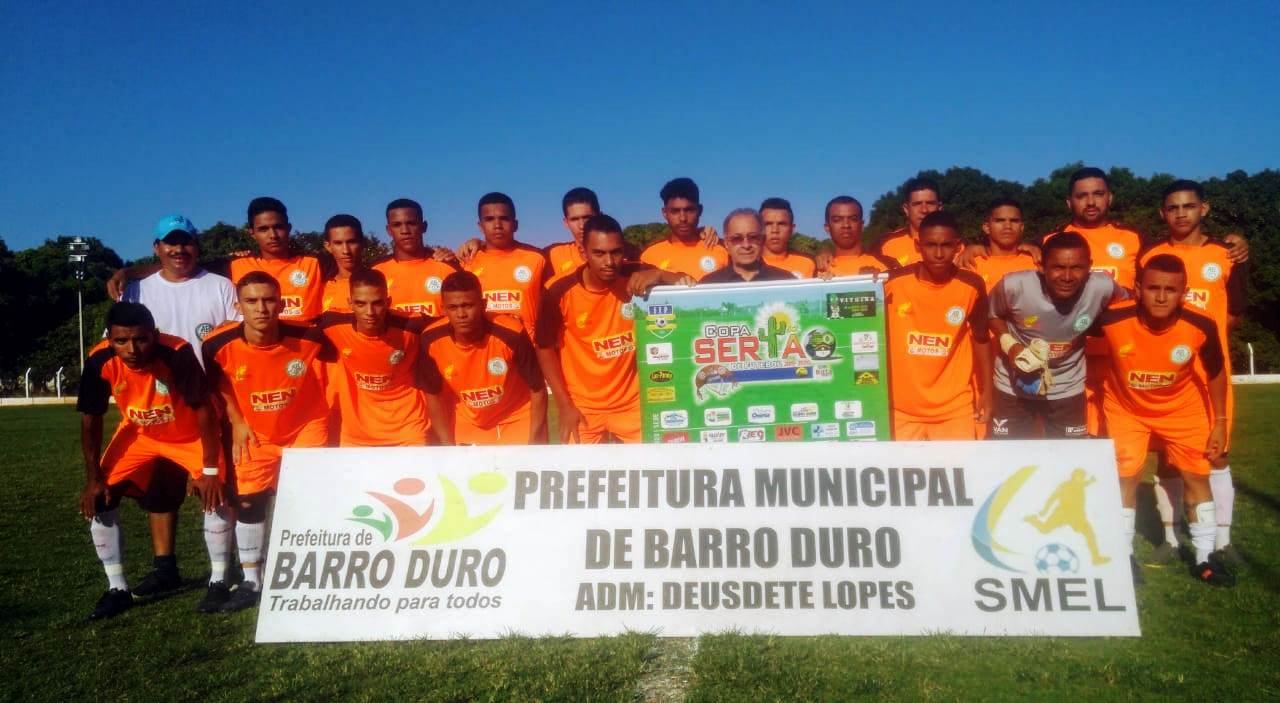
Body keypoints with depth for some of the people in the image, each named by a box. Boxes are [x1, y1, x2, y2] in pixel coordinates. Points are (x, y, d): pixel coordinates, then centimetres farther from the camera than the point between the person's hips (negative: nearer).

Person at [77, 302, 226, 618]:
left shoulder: (178, 353, -35)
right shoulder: (100, 361, -25)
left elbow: (204, 411, -26)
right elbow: (90, 420, -11)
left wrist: (210, 470, -25)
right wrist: (93, 479, -11)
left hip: (190, 435, -3)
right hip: (138, 435, 4)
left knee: (214, 493, -19)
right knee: (98, 500, -7)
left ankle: (218, 583, -3)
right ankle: (117, 588, 8)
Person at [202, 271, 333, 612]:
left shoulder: (308, 337, -27)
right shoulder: (220, 345, -23)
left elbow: (334, 364, -5)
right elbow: (218, 383, 1)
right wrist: (237, 422, 1)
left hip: (307, 426, -2)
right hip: (257, 433, 2)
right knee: (248, 502, 6)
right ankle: (251, 580, 22)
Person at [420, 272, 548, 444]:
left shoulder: (511, 333, -30)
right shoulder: (432, 340, -22)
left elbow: (538, 389, -16)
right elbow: (433, 395, -5)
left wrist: (534, 445, -16)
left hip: (516, 421, -2)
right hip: (466, 423, 2)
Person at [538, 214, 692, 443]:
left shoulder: (636, 279, -10)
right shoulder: (561, 292, -14)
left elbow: (689, 286, -8)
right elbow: (545, 348, -4)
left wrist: (659, 274, -28)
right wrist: (564, 405, -7)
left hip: (632, 403, 1)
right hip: (581, 407, -1)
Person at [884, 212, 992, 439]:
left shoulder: (972, 286, -7)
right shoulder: (893, 282, -10)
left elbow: (980, 339, 7)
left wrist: (986, 391, 8)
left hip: (955, 407, 0)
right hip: (901, 406, 0)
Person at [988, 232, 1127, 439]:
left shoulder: (1103, 288, -23)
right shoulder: (1014, 286, -26)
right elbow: (992, 315, -5)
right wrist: (1009, 345, -20)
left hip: (1067, 389, 1)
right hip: (1013, 387, -1)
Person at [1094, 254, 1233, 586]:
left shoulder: (1200, 327, -27)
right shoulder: (1113, 320, -34)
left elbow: (1216, 373, -8)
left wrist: (1219, 422, -3)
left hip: (1181, 407, 2)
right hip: (1125, 407, -1)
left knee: (1197, 476, 7)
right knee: (1126, 477, 2)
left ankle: (1205, 557, 22)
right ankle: (1124, 556, 17)